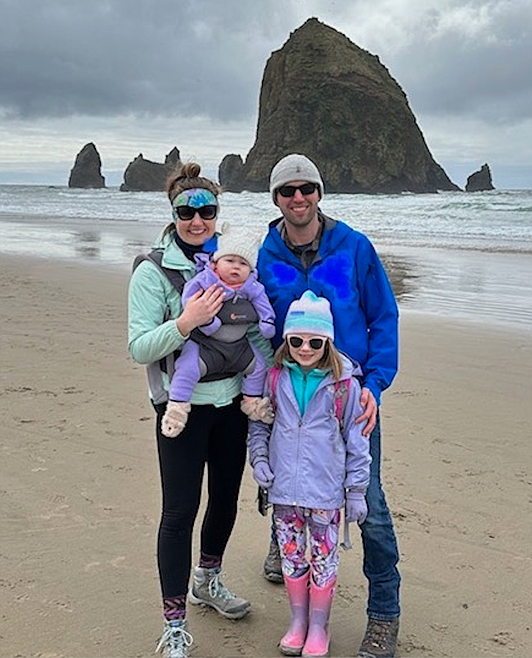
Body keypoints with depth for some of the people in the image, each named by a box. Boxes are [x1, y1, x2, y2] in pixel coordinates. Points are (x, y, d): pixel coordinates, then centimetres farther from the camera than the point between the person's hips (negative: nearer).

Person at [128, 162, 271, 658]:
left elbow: (258, 331, 11)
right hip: (182, 406, -5)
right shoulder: (153, 272, -9)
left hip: (231, 402, 5)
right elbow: (139, 347, -15)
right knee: (180, 510, -1)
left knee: (226, 497, 17)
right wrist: (185, 322, -28)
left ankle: (208, 582, 42)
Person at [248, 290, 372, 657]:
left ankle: (319, 626, 28)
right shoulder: (275, 377, -3)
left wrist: (356, 490, -3)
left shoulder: (344, 383, -10)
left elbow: (356, 441, -4)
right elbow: (259, 422, 11)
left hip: (325, 488, -3)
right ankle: (298, 619, 34)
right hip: (284, 486, 3)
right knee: (291, 554, 15)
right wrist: (259, 458, -3)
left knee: (323, 557, 9)